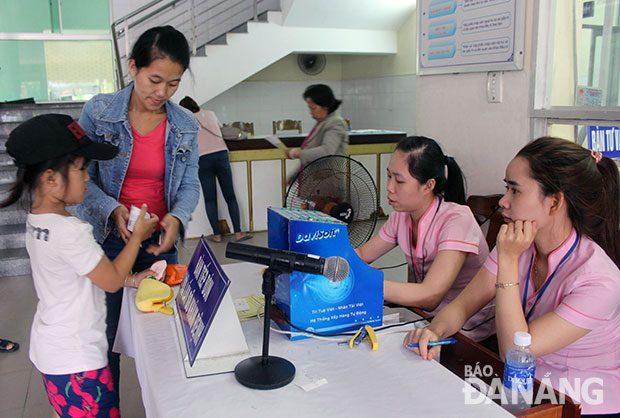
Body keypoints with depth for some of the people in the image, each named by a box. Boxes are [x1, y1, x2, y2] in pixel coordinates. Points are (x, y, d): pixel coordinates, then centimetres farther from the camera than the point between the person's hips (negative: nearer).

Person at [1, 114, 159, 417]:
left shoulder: (36, 221, 1)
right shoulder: (70, 232, -28)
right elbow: (112, 281, -15)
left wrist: (129, 278, 6)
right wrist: (138, 236, -5)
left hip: (50, 347, 9)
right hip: (76, 359, -9)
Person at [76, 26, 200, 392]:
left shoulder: (185, 125, -2)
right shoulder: (98, 112, -9)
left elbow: (190, 184, 1)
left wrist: (177, 217, -20)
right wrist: (112, 210, -24)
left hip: (160, 243, 3)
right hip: (108, 239, -2)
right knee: (106, 335, 8)